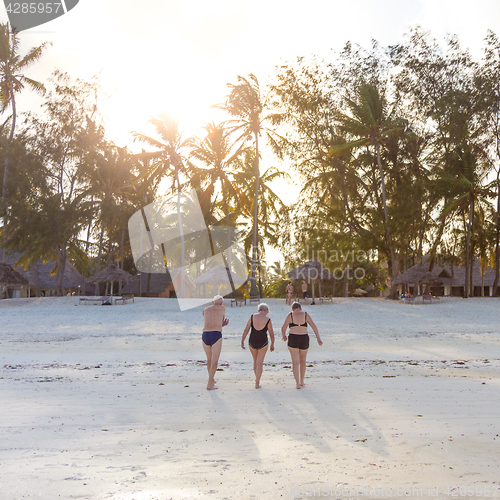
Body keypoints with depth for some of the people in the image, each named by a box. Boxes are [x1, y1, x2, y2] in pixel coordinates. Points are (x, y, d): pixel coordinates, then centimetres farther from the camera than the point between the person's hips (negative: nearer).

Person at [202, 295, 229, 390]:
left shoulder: (205, 310, 22)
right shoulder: (222, 308, 12)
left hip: (205, 335, 4)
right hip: (216, 336, -4)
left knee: (209, 359, 23)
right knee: (214, 361, -1)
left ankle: (211, 380, 38)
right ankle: (210, 385, -8)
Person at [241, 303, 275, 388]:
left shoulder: (252, 317, -5)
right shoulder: (268, 320, -10)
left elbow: (246, 330, -5)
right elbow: (271, 334, -3)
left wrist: (242, 341, 2)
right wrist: (272, 345, 10)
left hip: (252, 342, 3)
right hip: (263, 343, -3)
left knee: (255, 361, 23)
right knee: (260, 363, 5)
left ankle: (257, 378, 41)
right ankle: (257, 384, 3)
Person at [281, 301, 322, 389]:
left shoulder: (290, 315, -1)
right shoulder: (306, 315, 4)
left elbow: (283, 328, -6)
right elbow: (314, 327, 0)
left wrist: (284, 336, 13)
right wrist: (318, 339, 6)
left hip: (293, 340, -2)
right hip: (304, 340, 2)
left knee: (295, 362, 3)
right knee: (303, 361, 20)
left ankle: (298, 384, -2)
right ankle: (302, 381, 26)